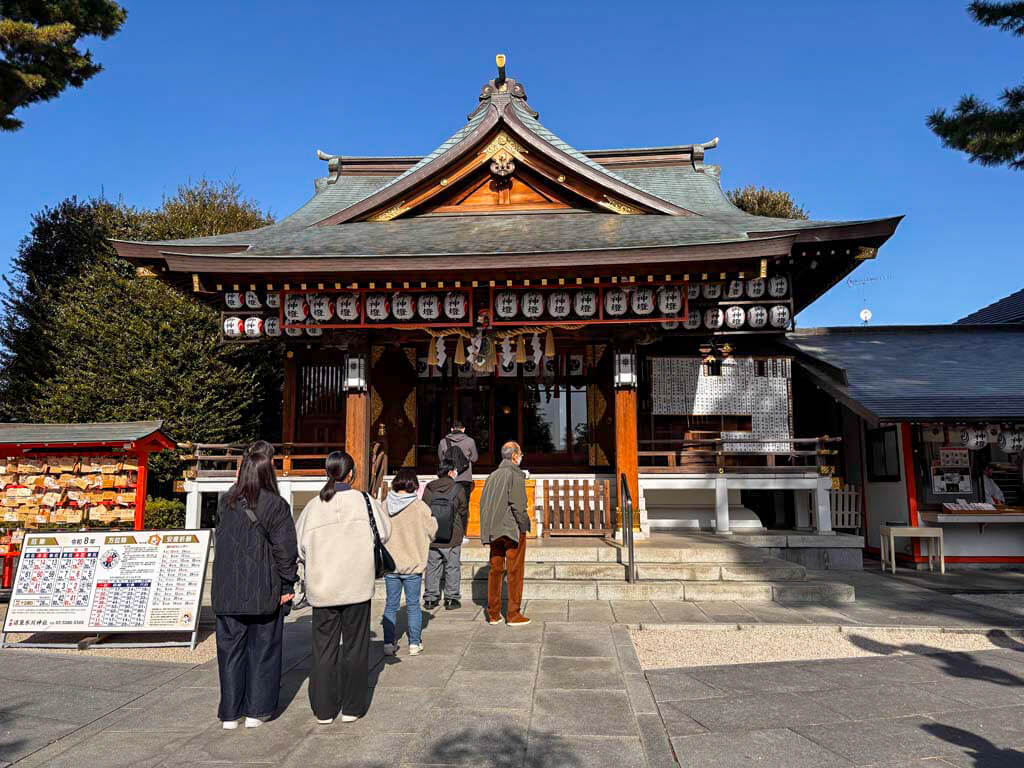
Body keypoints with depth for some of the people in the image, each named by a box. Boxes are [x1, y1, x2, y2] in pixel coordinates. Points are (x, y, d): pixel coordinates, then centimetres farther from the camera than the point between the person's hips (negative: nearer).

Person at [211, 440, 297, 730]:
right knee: (263, 649, 10)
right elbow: (285, 550, -14)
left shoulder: (225, 502, 1)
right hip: (264, 592, -3)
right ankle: (256, 710, 16)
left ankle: (230, 713, 19)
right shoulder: (276, 505, -12)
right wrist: (287, 586, -2)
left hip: (228, 592, 4)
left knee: (230, 649, 13)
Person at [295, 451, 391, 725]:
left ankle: (324, 709, 18)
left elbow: (298, 547, 1)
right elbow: (384, 533, 1)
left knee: (323, 648, 12)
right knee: (355, 646, 11)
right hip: (357, 587, -1)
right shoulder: (364, 501, -9)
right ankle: (352, 707, 18)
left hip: (322, 589, 2)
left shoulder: (313, 506, -4)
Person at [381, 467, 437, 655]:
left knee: (391, 604, 14)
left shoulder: (384, 506, -6)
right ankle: (415, 643, 17)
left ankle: (389, 643, 17)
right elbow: (432, 532, -4)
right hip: (413, 564, -2)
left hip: (390, 564, 2)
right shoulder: (420, 507, -15)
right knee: (413, 604, 11)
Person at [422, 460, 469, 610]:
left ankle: (430, 599, 17)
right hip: (452, 538, -2)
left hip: (432, 537, 3)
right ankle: (451, 599, 13)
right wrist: (461, 531, 15)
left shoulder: (428, 489, -2)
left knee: (432, 567, 12)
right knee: (453, 567, 9)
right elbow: (464, 513, -1)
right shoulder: (458, 489, -9)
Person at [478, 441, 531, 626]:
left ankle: (493, 614, 17)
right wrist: (524, 525, -8)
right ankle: (513, 614, 6)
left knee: (495, 569, 12)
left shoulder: (492, 476, 10)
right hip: (513, 529, -6)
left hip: (494, 530, 6)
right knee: (514, 571, 1)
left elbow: (483, 503, 10)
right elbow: (517, 504, -17)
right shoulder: (515, 475, -11)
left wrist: (490, 526, 13)